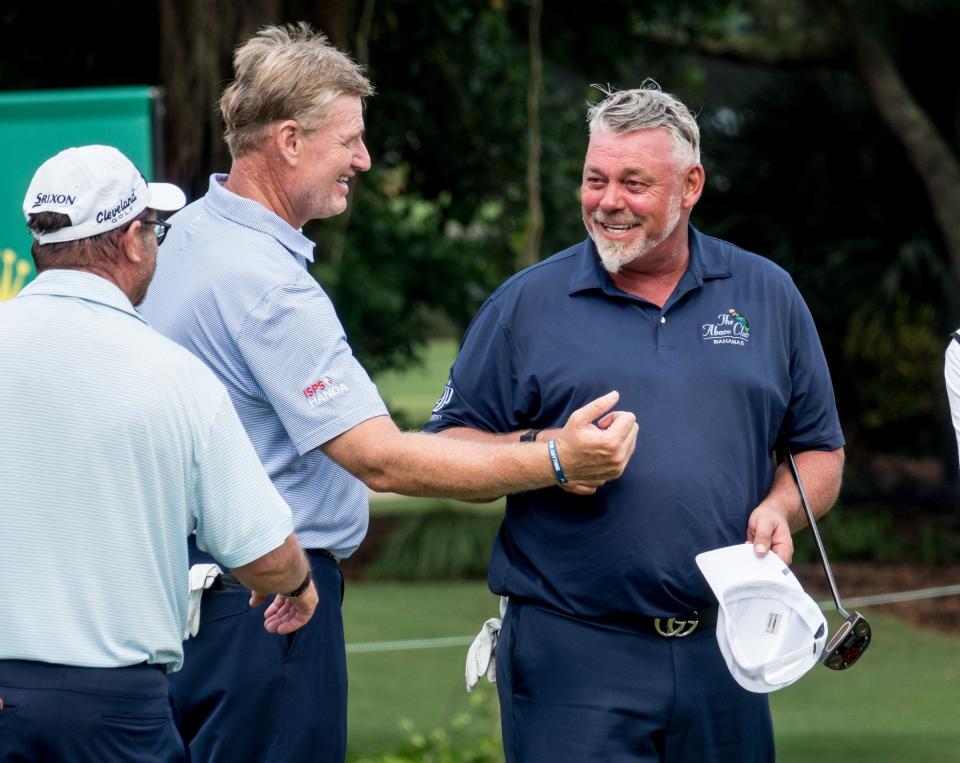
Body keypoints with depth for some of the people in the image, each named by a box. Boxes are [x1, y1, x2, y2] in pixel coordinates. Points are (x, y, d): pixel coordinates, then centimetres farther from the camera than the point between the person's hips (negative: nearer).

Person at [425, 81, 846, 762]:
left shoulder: (767, 296, 11)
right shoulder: (527, 304, 5)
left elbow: (820, 450, 16)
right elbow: (448, 450, 5)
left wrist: (780, 509, -5)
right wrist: (542, 453, -13)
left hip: (720, 649, 2)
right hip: (572, 651, -2)